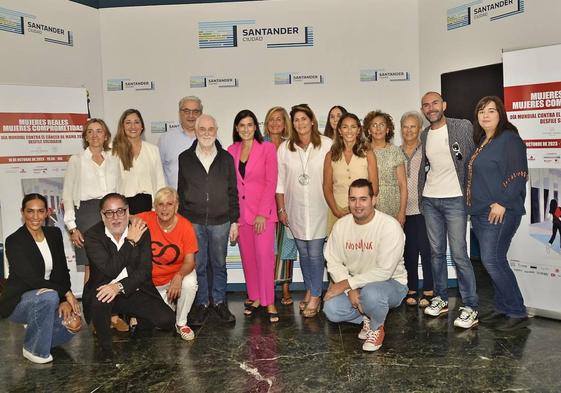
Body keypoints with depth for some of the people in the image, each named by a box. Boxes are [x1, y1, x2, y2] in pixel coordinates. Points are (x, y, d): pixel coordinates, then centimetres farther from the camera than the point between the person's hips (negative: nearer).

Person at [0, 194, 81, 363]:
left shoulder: (54, 234, 2)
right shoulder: (14, 241, -15)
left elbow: (62, 271, 1)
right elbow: (32, 279, -21)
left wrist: (64, 301, -14)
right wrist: (66, 293, -21)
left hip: (48, 298, 5)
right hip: (17, 302, -5)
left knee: (73, 324, -21)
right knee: (49, 296, -36)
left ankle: (33, 327, 12)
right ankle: (32, 349, -13)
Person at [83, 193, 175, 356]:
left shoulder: (141, 231, -6)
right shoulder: (93, 235, -11)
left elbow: (145, 270, -12)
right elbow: (110, 270, -23)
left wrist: (120, 287, -27)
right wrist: (131, 242, -21)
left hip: (134, 291, 2)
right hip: (105, 289, -1)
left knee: (167, 320, -17)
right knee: (99, 300, -36)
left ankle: (140, 324, 20)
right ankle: (105, 347, -8)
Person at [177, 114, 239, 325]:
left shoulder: (226, 158, 4)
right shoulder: (185, 158, 3)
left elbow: (233, 192, 6)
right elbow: (181, 192, 6)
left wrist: (234, 221, 3)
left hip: (220, 222, 1)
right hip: (193, 222, 0)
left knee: (219, 264, 10)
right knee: (198, 265, 7)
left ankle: (219, 302, 24)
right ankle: (201, 303, 21)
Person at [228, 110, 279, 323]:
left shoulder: (267, 148, -4)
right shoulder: (231, 151, 7)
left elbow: (271, 182, -7)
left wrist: (262, 213, -12)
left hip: (262, 211, -4)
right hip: (240, 211, 4)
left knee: (264, 255, -8)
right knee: (248, 257, 9)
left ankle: (269, 302, 3)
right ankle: (255, 297, 22)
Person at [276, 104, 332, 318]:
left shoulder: (327, 144, -7)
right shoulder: (284, 148, 1)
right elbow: (279, 181, 5)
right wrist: (281, 209, 5)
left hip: (319, 207, -3)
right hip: (295, 209, 3)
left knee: (315, 253, -2)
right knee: (303, 252, 10)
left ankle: (316, 296, 10)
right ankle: (309, 291, 26)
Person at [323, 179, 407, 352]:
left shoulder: (390, 226, -22)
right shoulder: (341, 225, -5)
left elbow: (384, 271, -26)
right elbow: (334, 263, -4)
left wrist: (346, 284, -24)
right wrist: (351, 290, -19)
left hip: (391, 283, -4)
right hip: (354, 285, 5)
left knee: (370, 292, -38)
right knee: (331, 310, -21)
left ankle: (377, 327, -3)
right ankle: (368, 316, 10)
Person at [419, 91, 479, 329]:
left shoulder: (463, 127, -4)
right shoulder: (424, 135, 12)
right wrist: (421, 195, 14)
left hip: (455, 199, -5)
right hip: (430, 200, 5)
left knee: (459, 254, -8)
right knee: (436, 252, 11)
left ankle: (470, 307, 1)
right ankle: (440, 299, 22)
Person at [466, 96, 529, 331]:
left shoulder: (509, 139, -8)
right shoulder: (481, 142, 18)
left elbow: (518, 175, -15)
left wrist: (502, 203, -20)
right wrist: (473, 205, 16)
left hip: (500, 212, -9)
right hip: (480, 212, 9)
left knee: (492, 260, -12)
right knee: (494, 261, 11)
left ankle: (517, 314, 0)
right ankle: (503, 309, 20)